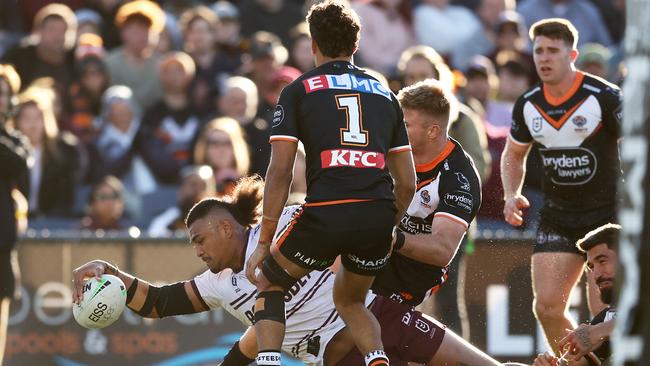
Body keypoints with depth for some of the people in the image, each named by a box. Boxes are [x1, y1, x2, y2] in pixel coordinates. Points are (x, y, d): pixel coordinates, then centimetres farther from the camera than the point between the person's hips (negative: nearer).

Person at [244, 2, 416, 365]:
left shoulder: (298, 91, 11)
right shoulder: (384, 94, 21)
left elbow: (280, 171, 2)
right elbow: (407, 182, 18)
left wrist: (264, 243, 4)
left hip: (326, 213, -3)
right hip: (378, 214, 4)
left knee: (270, 282, 22)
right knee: (350, 301, 28)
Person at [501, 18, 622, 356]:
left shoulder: (604, 97, -14)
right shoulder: (528, 105, 2)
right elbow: (514, 154, 19)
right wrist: (511, 195, 1)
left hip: (608, 213, -5)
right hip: (556, 216, 5)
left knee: (603, 311, -12)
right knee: (547, 305, -4)